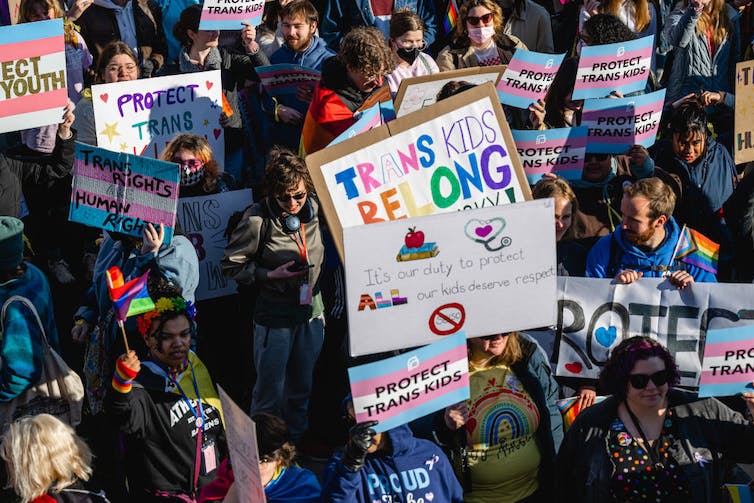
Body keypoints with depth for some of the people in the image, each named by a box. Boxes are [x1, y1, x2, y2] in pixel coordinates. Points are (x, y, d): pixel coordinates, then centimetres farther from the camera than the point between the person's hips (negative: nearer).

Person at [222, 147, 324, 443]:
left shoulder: (316, 210, -2)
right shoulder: (258, 219, -17)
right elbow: (232, 265, -10)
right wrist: (270, 275, -20)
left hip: (311, 310, 5)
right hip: (274, 315, -5)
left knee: (302, 386, 19)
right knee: (270, 390, 5)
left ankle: (298, 444, 36)